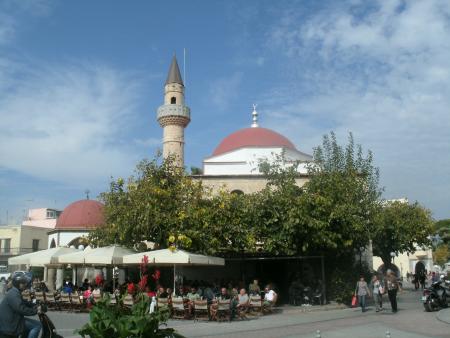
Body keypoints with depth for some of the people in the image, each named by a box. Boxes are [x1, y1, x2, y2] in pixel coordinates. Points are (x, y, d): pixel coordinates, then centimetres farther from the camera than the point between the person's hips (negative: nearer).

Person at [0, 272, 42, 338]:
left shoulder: (15, 292, 15)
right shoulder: (14, 294, -20)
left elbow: (24, 303, 24)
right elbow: (21, 309, -31)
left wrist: (35, 306, 10)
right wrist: (35, 311, -24)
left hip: (10, 320, 11)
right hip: (10, 324, -11)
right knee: (38, 325, -16)